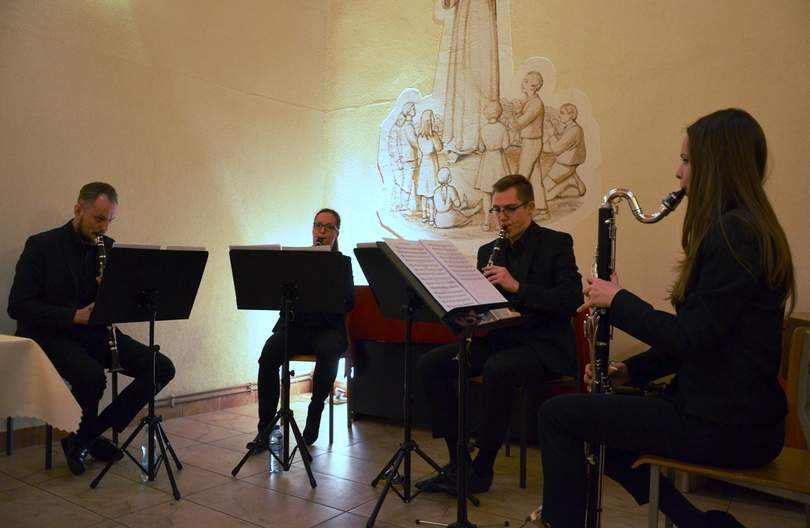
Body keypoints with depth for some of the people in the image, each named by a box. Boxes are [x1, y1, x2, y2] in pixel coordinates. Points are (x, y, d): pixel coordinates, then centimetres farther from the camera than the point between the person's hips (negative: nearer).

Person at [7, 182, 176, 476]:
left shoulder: (108, 248, 9)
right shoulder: (41, 246, -6)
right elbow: (18, 306, -12)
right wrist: (74, 316, -24)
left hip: (96, 332, 5)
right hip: (52, 334, -5)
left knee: (162, 368, -14)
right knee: (92, 376, -36)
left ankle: (85, 437, -4)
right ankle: (88, 436, 0)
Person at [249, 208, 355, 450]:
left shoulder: (343, 263, 8)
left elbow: (349, 303, -4)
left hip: (327, 328, -1)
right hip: (295, 325, 2)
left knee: (328, 351, -37)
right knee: (269, 353, -29)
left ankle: (314, 418, -19)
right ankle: (265, 429, -22)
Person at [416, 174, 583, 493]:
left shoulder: (556, 243, -2)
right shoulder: (488, 251, 14)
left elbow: (572, 299, -15)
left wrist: (517, 286, -25)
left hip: (541, 344, -6)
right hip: (496, 338, 6)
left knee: (498, 370, -36)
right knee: (429, 365, -13)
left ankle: (482, 470, -17)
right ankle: (457, 459, -6)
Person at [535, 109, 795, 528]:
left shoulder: (734, 234, -19)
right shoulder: (745, 229, 12)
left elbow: (691, 338, -23)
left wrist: (617, 300, -11)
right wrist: (631, 370, 6)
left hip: (724, 426, -10)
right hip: (736, 413, 10)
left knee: (558, 414, -6)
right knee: (597, 422, 21)